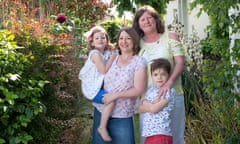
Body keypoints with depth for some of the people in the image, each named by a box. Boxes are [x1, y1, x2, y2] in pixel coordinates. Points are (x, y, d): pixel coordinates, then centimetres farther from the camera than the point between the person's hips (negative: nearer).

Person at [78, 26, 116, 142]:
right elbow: (104, 70, -23)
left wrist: (112, 55, 1)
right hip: (92, 89, -10)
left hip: (98, 86, 10)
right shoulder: (95, 53, -17)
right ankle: (102, 127, -16)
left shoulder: (106, 53, 10)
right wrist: (112, 58, -15)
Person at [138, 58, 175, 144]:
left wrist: (145, 103, 2)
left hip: (161, 134, -8)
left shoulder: (169, 91, -8)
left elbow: (154, 109, -15)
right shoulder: (150, 89, 14)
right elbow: (140, 109, 8)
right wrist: (151, 104, -8)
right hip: (149, 134, 8)